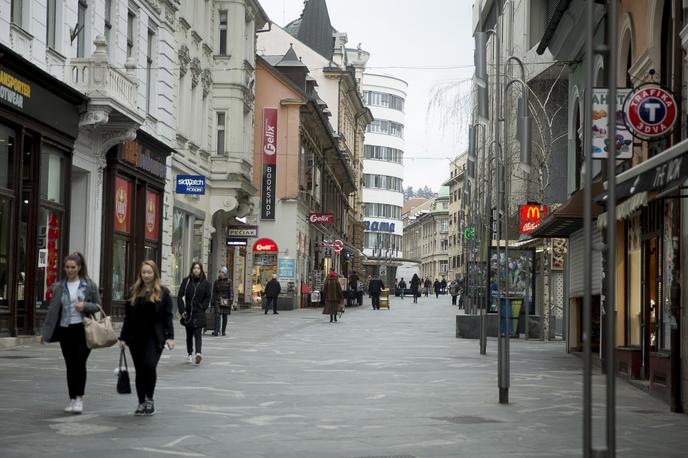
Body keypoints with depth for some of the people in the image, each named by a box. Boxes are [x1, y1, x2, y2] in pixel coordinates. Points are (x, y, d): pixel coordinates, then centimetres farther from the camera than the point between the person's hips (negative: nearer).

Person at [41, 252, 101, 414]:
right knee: (70, 366, 5)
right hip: (65, 330, 3)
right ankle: (72, 399, 13)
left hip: (83, 329, -3)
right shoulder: (59, 286, 7)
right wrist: (45, 332, 5)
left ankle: (79, 398, -5)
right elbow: (53, 309, 8)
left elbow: (98, 305, 5)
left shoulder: (89, 284, 1)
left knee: (80, 363, -11)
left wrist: (85, 305, -15)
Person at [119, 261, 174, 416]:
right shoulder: (134, 292, 10)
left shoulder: (163, 292, 2)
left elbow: (168, 316, 0)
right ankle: (141, 403, 16)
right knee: (139, 371, 6)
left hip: (154, 337, -3)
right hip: (136, 337, 4)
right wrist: (123, 337, 8)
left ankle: (149, 399, 1)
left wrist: (169, 336, -8)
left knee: (149, 365, -18)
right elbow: (128, 316, 11)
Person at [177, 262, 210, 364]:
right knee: (189, 335, 12)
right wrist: (182, 311, -7)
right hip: (188, 313, 2)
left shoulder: (205, 283, 3)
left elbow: (207, 298, 10)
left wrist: (202, 308, -1)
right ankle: (189, 354, 24)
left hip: (199, 314, -2)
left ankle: (198, 353, -26)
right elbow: (180, 296, 0)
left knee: (198, 334, -13)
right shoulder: (186, 281, 1)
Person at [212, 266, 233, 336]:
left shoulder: (228, 282, 1)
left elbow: (231, 292, -1)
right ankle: (216, 331, -19)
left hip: (225, 301, -1)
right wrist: (213, 301, 11)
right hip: (218, 301, 1)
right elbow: (214, 292, 13)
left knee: (225, 317, 6)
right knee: (217, 315, -13)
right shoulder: (216, 282, 9)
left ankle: (223, 331, 17)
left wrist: (231, 300, -11)